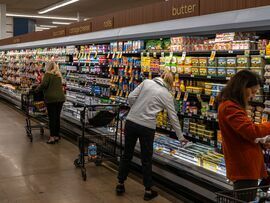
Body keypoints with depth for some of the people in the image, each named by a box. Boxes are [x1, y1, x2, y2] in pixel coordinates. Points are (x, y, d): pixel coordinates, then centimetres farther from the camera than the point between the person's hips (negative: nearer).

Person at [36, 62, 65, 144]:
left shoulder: (48, 74, -4)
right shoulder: (59, 75, 16)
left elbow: (44, 84, -15)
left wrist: (37, 89, 1)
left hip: (51, 98, -6)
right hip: (60, 98, 6)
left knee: (52, 118, -3)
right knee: (57, 117, 11)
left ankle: (52, 137, -2)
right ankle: (57, 136, 16)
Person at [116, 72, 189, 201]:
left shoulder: (146, 82, 6)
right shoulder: (167, 95, 4)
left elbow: (131, 98, -2)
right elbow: (173, 117, 9)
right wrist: (181, 137, 18)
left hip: (131, 121, 3)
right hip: (147, 127, -2)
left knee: (127, 154, 17)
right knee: (146, 159, 11)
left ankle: (120, 185, 28)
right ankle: (148, 191, 22)